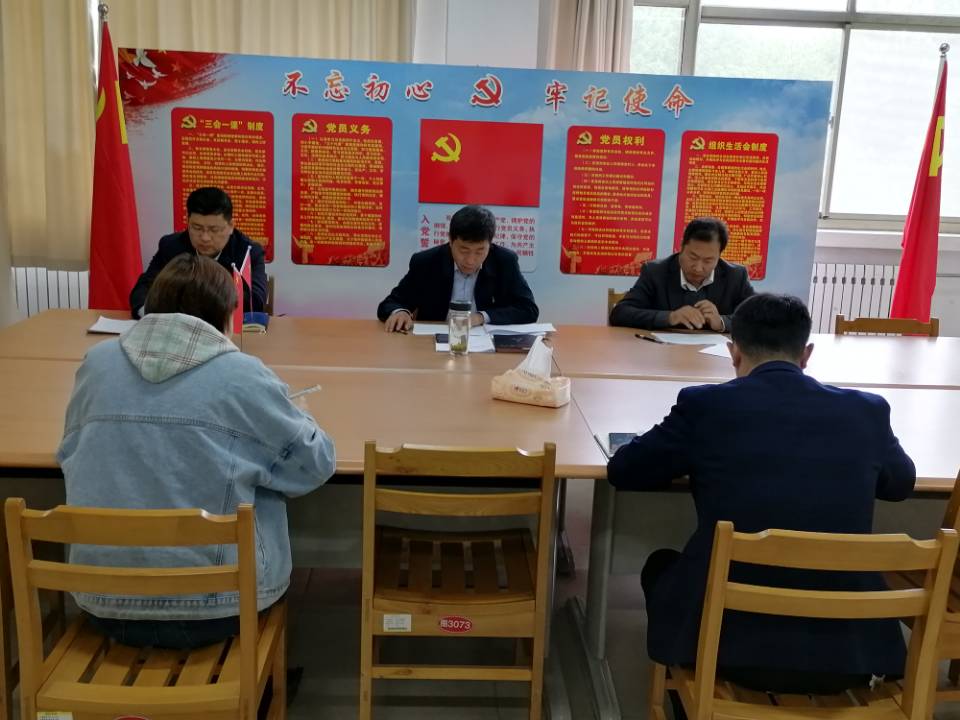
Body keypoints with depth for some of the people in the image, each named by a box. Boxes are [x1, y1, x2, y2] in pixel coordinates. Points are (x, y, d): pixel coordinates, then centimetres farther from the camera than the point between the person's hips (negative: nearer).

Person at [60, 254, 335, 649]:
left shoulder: (96, 361, 2)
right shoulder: (242, 374, -9)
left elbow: (70, 458, 17)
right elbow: (315, 462, 0)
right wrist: (295, 418, 20)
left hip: (104, 604, 4)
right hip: (213, 608, -4)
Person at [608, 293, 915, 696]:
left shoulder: (704, 404, -8)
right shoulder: (867, 410, -1)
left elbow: (622, 470, 6)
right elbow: (902, 484, 20)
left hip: (729, 643, -2)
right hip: (848, 651, 3)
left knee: (661, 564, 29)